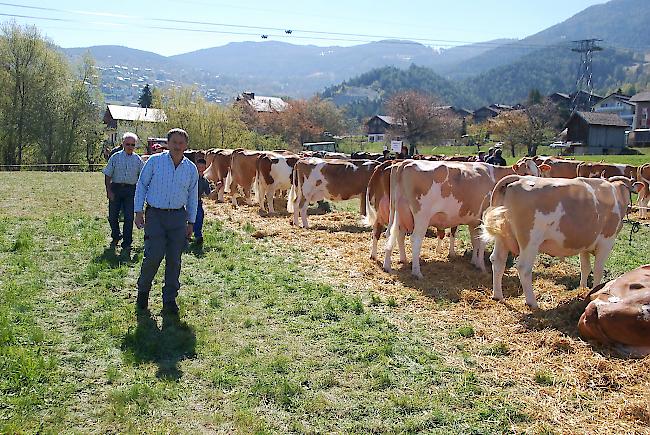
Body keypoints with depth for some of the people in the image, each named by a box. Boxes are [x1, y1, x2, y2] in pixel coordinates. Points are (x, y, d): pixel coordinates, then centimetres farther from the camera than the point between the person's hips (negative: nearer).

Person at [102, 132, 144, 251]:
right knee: (113, 216, 8)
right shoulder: (115, 157, 2)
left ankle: (126, 244, 8)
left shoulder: (137, 160, 5)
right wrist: (109, 191, -6)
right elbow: (107, 175, 2)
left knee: (129, 218, -2)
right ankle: (115, 237, 32)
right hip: (116, 188, 0)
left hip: (131, 190, 0)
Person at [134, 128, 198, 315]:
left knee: (174, 260, 3)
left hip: (178, 216, 3)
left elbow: (192, 197, 13)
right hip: (155, 215, -2)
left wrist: (191, 222, 12)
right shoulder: (155, 161, -1)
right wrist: (139, 211, -1)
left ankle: (169, 301, 14)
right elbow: (141, 185, 4)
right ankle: (143, 291, 16)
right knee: (154, 256, -11)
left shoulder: (191, 168, 6)